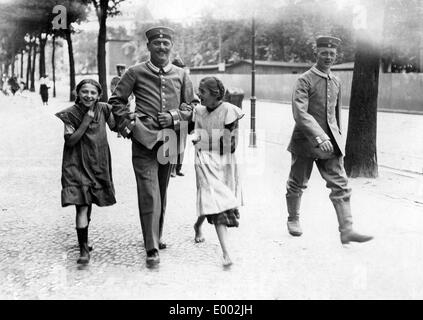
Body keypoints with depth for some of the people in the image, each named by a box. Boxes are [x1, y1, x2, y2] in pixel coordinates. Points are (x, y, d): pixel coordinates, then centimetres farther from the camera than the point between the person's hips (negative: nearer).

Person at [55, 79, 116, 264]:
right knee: (82, 205, -13)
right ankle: (83, 248, -8)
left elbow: (115, 126, 15)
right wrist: (86, 121, -19)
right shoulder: (69, 114, -9)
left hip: (98, 164, 4)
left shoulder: (103, 109, 1)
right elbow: (70, 141, -15)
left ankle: (84, 238, 36)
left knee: (89, 204, 16)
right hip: (78, 165, -4)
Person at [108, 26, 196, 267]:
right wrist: (128, 123, -2)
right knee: (149, 194, -9)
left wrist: (175, 116, -3)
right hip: (144, 140, -3)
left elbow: (192, 106, 14)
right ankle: (152, 249, -6)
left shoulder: (181, 75, 9)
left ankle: (157, 236, 33)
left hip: (170, 140, 4)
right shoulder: (136, 73, 2)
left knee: (162, 192, 15)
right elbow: (117, 100, 8)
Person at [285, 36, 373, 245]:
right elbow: (300, 113, -21)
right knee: (297, 184, 10)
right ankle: (293, 219, 32)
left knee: (340, 184, -5)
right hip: (305, 140, -5)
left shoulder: (336, 82, 11)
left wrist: (337, 137, 21)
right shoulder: (304, 80, -10)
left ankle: (346, 230, -6)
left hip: (330, 142, 5)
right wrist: (319, 136, -30)